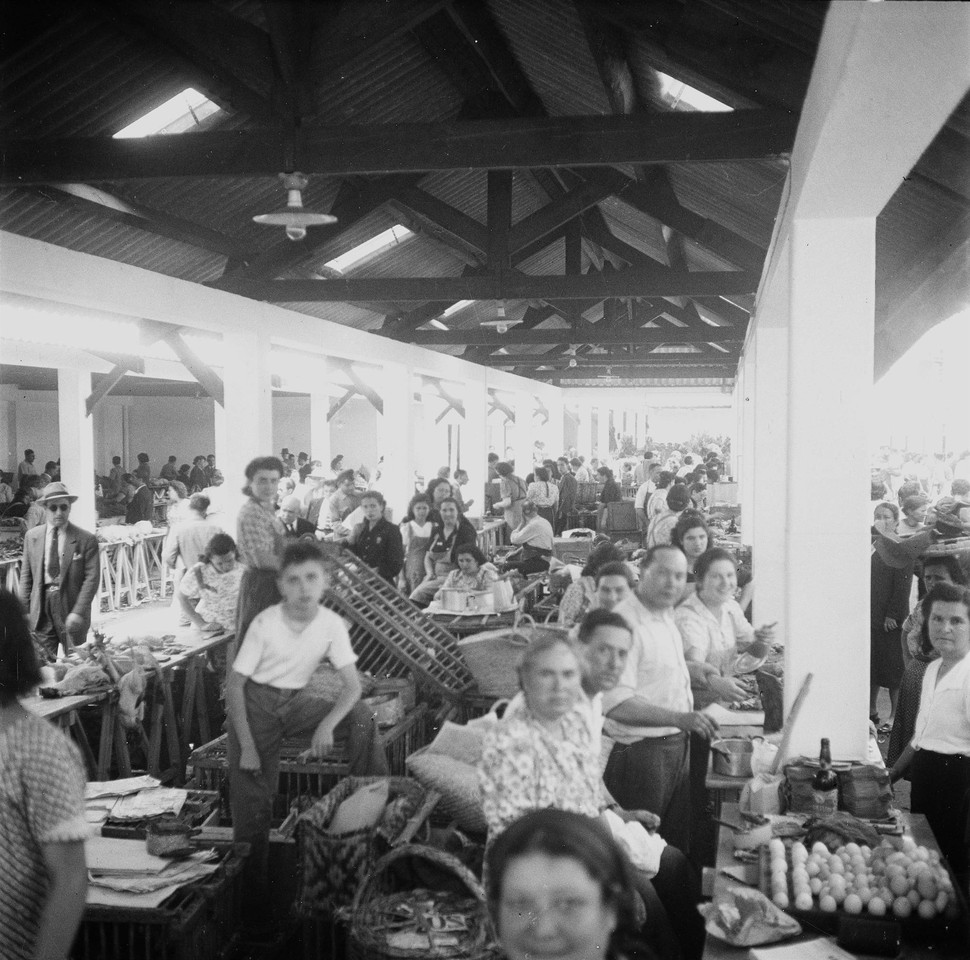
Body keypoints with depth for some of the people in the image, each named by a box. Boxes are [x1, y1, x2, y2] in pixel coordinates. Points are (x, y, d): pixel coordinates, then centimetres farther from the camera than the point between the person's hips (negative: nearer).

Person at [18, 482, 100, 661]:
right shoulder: (32, 536, 7)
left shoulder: (86, 539, -5)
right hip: (41, 610, 3)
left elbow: (92, 578, -8)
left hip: (71, 608, -3)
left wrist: (78, 612, -15)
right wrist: (24, 609, 4)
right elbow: (26, 576, 11)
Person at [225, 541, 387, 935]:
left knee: (361, 716, -22)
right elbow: (235, 684, -15)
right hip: (256, 703, -3)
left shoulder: (331, 624, -11)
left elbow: (352, 685, -12)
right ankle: (254, 908, 5)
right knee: (252, 808, -8)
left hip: (295, 703, 3)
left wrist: (327, 725, -30)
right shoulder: (265, 623, -18)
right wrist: (247, 747, -20)